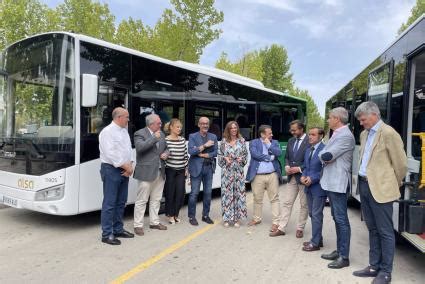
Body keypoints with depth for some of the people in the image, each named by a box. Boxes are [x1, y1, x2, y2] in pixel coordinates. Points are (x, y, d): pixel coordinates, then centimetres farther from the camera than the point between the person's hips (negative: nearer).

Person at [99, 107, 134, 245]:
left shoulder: (124, 131, 14)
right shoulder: (108, 131, -11)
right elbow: (110, 153, -18)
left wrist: (129, 166, -3)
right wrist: (126, 166, -14)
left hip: (123, 170, 8)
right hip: (111, 170, -8)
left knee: (121, 202, 14)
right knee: (109, 203, -3)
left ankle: (118, 229, 25)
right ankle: (107, 234, 4)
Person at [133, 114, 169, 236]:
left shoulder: (161, 134, 13)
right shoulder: (140, 134, -7)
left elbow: (166, 147, 23)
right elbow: (140, 147, -23)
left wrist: (166, 153, 0)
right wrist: (154, 138, -20)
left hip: (160, 172, 7)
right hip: (146, 173, -7)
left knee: (156, 199, 15)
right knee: (141, 200, 0)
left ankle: (154, 222, 28)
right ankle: (138, 225, 11)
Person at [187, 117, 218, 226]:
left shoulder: (213, 137, 10)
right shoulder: (193, 136, 0)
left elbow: (216, 152, 3)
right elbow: (191, 151, -13)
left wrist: (205, 155, -10)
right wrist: (205, 145, -17)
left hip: (209, 167, 4)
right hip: (196, 168, -4)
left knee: (208, 192, 9)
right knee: (194, 193, -1)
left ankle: (205, 215, 23)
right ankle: (192, 216, 12)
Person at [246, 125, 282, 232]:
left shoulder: (274, 142, 11)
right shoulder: (254, 142, 3)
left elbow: (279, 153, -5)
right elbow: (255, 154, -14)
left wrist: (268, 144, -7)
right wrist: (269, 157, -9)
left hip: (272, 175, 1)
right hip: (258, 176, -1)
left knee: (274, 199, 2)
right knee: (257, 199, 12)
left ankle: (275, 222, 9)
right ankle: (256, 218, 30)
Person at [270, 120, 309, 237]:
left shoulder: (310, 141, -11)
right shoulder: (291, 141, 10)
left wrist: (299, 168, -17)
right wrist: (287, 166, -2)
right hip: (291, 177, 6)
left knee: (304, 204, 8)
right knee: (287, 203, 7)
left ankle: (300, 228, 21)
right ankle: (281, 228, 13)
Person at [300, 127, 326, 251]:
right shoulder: (308, 151, 14)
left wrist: (313, 179, -19)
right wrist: (303, 176, 0)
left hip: (319, 187, -8)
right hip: (309, 187, 8)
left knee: (316, 215, -1)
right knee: (312, 214, 15)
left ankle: (315, 243, 10)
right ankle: (317, 239, 28)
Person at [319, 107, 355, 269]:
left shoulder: (345, 136, -16)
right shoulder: (337, 134, 15)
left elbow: (327, 156, -19)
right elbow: (325, 155, 16)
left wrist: (322, 155, 0)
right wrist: (325, 156, -4)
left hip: (338, 183, -10)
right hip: (331, 182, 10)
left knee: (341, 219, -2)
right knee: (336, 218, 16)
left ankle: (344, 257, 7)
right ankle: (339, 251, 27)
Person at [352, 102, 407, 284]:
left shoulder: (389, 133, -12)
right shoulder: (364, 134, 13)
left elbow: (401, 164, -8)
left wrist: (394, 185, 4)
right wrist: (363, 181, 16)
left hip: (380, 189, -8)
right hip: (364, 186, 8)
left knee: (385, 232, 4)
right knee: (372, 229, 16)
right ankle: (374, 266, 27)